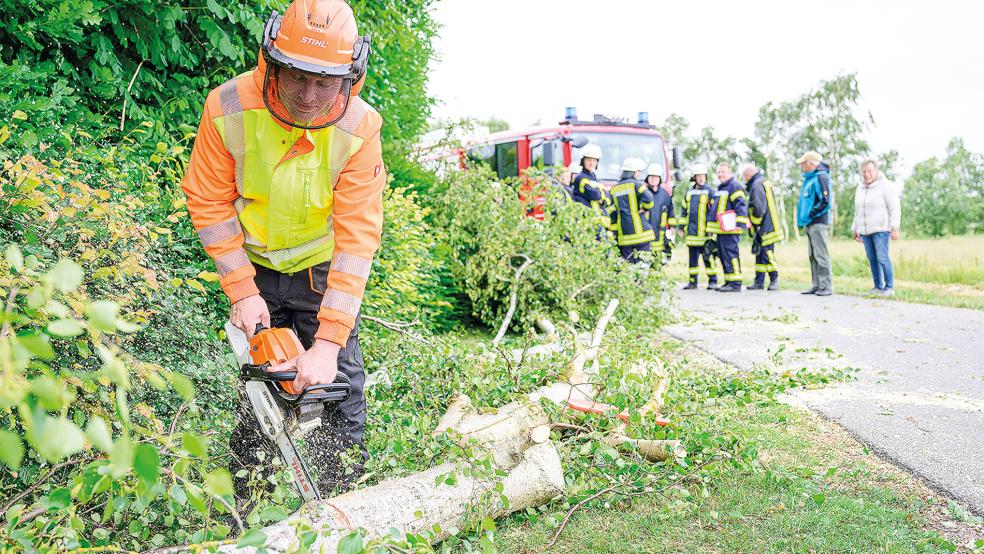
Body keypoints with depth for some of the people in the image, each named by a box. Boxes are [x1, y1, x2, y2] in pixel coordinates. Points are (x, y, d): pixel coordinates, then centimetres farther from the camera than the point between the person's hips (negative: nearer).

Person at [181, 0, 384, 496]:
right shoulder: (228, 108, -23)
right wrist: (242, 292, -17)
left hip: (321, 268, -1)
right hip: (254, 266, 1)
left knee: (338, 384, -1)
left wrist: (328, 343, -34)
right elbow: (210, 203, -12)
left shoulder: (358, 128, -26)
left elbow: (358, 236, -28)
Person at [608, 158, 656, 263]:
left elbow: (611, 213, 11)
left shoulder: (613, 189, 12)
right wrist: (644, 208, -1)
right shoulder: (636, 184, -3)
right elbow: (648, 199, -21)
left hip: (624, 235, 4)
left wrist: (613, 231, 16)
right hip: (640, 231, -4)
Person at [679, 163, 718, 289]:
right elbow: (684, 210, 18)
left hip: (705, 232, -5)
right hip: (691, 232, 5)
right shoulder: (689, 192, 13)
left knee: (708, 257, -5)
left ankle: (712, 281, 1)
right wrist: (681, 227, 14)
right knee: (692, 257, 9)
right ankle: (692, 281, 15)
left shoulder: (709, 192, -1)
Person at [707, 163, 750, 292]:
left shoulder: (735, 187, -8)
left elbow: (741, 206, -18)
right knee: (722, 256, 12)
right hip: (720, 230, 10)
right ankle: (728, 282, 18)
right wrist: (711, 226, 30)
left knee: (731, 255, -12)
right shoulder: (720, 188, 22)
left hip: (730, 229, -10)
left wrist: (740, 224, -25)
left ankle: (735, 283, -11)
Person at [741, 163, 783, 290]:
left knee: (767, 253, -7)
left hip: (765, 227, -10)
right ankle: (759, 282, 15)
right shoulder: (764, 182, 19)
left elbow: (759, 208, -21)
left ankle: (774, 281, -3)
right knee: (759, 254, 11)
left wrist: (754, 223, -10)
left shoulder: (757, 185, -13)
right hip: (769, 226, 10)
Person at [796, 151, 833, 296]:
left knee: (821, 255, -9)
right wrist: (804, 218, 14)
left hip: (818, 223, -10)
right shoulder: (809, 178, 18)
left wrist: (811, 214, -13)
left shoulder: (820, 177, -11)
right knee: (813, 256, 12)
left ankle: (826, 286, -6)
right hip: (810, 224, 10)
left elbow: (825, 202, -18)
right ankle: (817, 285, 17)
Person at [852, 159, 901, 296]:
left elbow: (895, 209, -11)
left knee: (882, 258, -11)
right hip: (865, 231, 6)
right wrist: (855, 230, 18)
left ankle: (889, 287, -5)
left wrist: (894, 228, -17)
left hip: (880, 229, -6)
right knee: (872, 259, 6)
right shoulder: (860, 189, 13)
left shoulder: (885, 186, -7)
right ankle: (878, 287, 11)